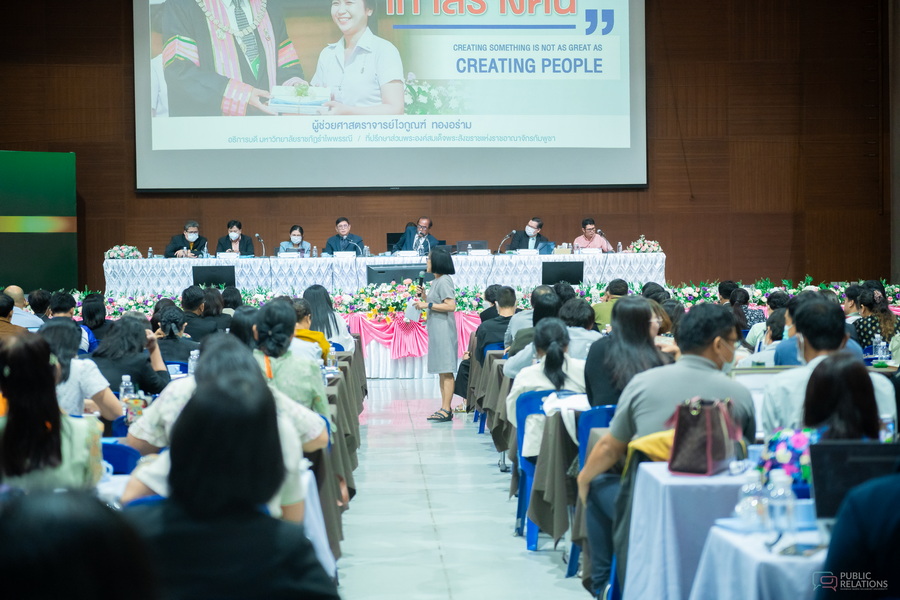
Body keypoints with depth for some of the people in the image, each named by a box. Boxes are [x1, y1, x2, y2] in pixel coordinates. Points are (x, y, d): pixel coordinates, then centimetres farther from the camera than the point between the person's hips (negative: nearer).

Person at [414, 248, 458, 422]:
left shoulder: (444, 281, -12)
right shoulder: (436, 281, 17)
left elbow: (450, 306, -20)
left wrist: (427, 305, -16)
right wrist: (423, 295, 8)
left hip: (444, 330, -10)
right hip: (436, 330, 10)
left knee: (446, 371, -10)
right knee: (441, 372, 10)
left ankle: (446, 410, -12)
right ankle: (445, 409, 13)